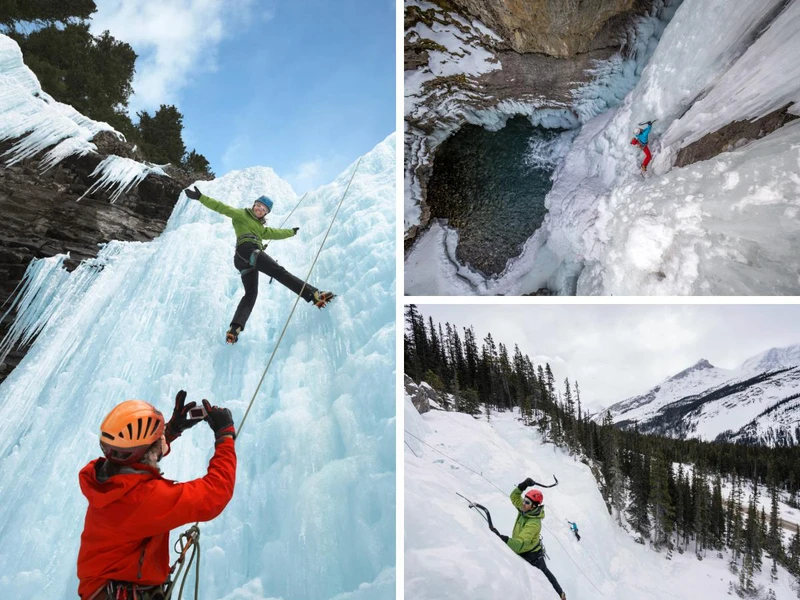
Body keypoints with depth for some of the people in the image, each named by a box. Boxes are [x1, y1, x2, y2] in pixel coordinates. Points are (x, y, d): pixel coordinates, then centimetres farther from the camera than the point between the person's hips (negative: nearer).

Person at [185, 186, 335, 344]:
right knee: (280, 272, -19)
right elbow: (221, 207, 8)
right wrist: (200, 197, -2)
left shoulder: (260, 227, 36)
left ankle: (235, 329, -11)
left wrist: (292, 232, 53)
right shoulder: (241, 214, 15)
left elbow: (275, 233, 44)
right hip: (247, 249, -9)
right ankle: (313, 295, -28)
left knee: (250, 293, 1)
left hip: (243, 260, 9)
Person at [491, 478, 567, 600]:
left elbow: (520, 545, -46)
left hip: (532, 556, -8)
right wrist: (524, 485, -22)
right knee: (545, 573, 28)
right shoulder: (525, 510, -15)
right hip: (523, 552, 8)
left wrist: (501, 538, -58)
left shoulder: (533, 524, -39)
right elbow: (514, 496, -2)